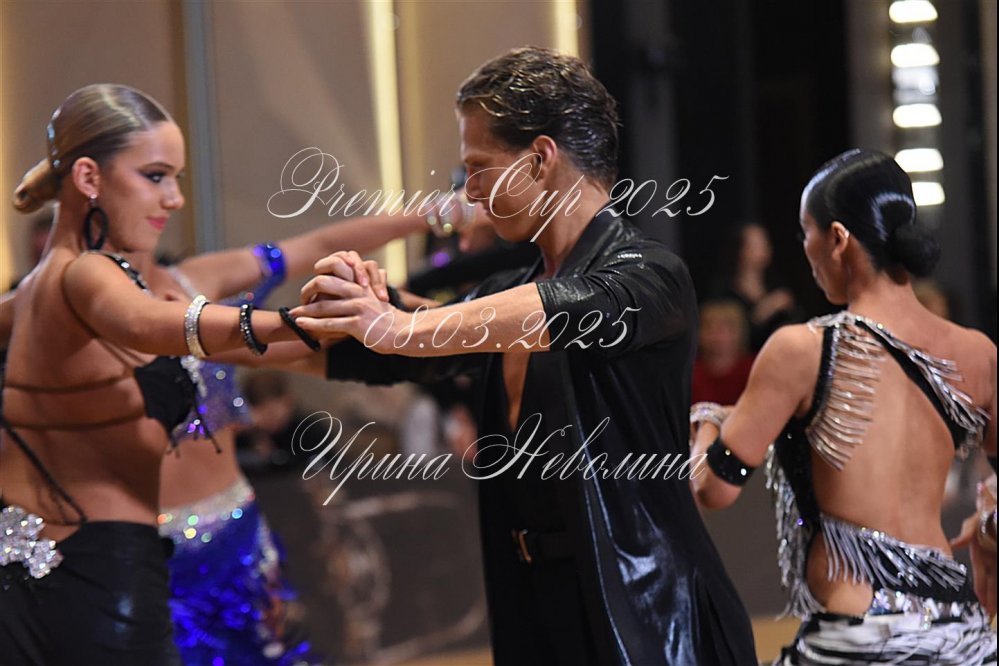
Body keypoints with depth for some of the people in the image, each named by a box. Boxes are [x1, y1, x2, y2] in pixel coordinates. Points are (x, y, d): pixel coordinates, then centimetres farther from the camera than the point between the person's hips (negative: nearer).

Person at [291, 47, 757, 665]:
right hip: (533, 605, 7)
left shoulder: (651, 276, -12)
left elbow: (573, 310, -33)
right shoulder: (511, 292, 13)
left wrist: (407, 329, -41)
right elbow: (381, 357, 16)